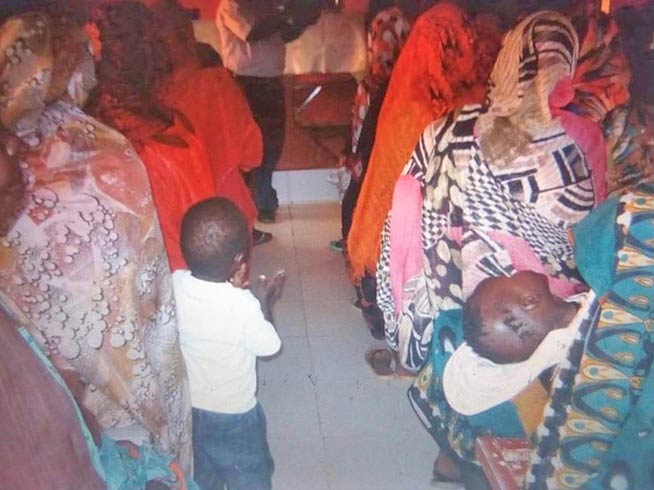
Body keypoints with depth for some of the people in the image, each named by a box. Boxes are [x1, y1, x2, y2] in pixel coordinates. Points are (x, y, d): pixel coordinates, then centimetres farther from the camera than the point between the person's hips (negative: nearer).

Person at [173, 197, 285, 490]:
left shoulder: (174, 285, -20)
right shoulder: (242, 305, -33)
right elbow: (269, 346, -16)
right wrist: (266, 301, -5)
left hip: (186, 407, 5)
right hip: (233, 413, -4)